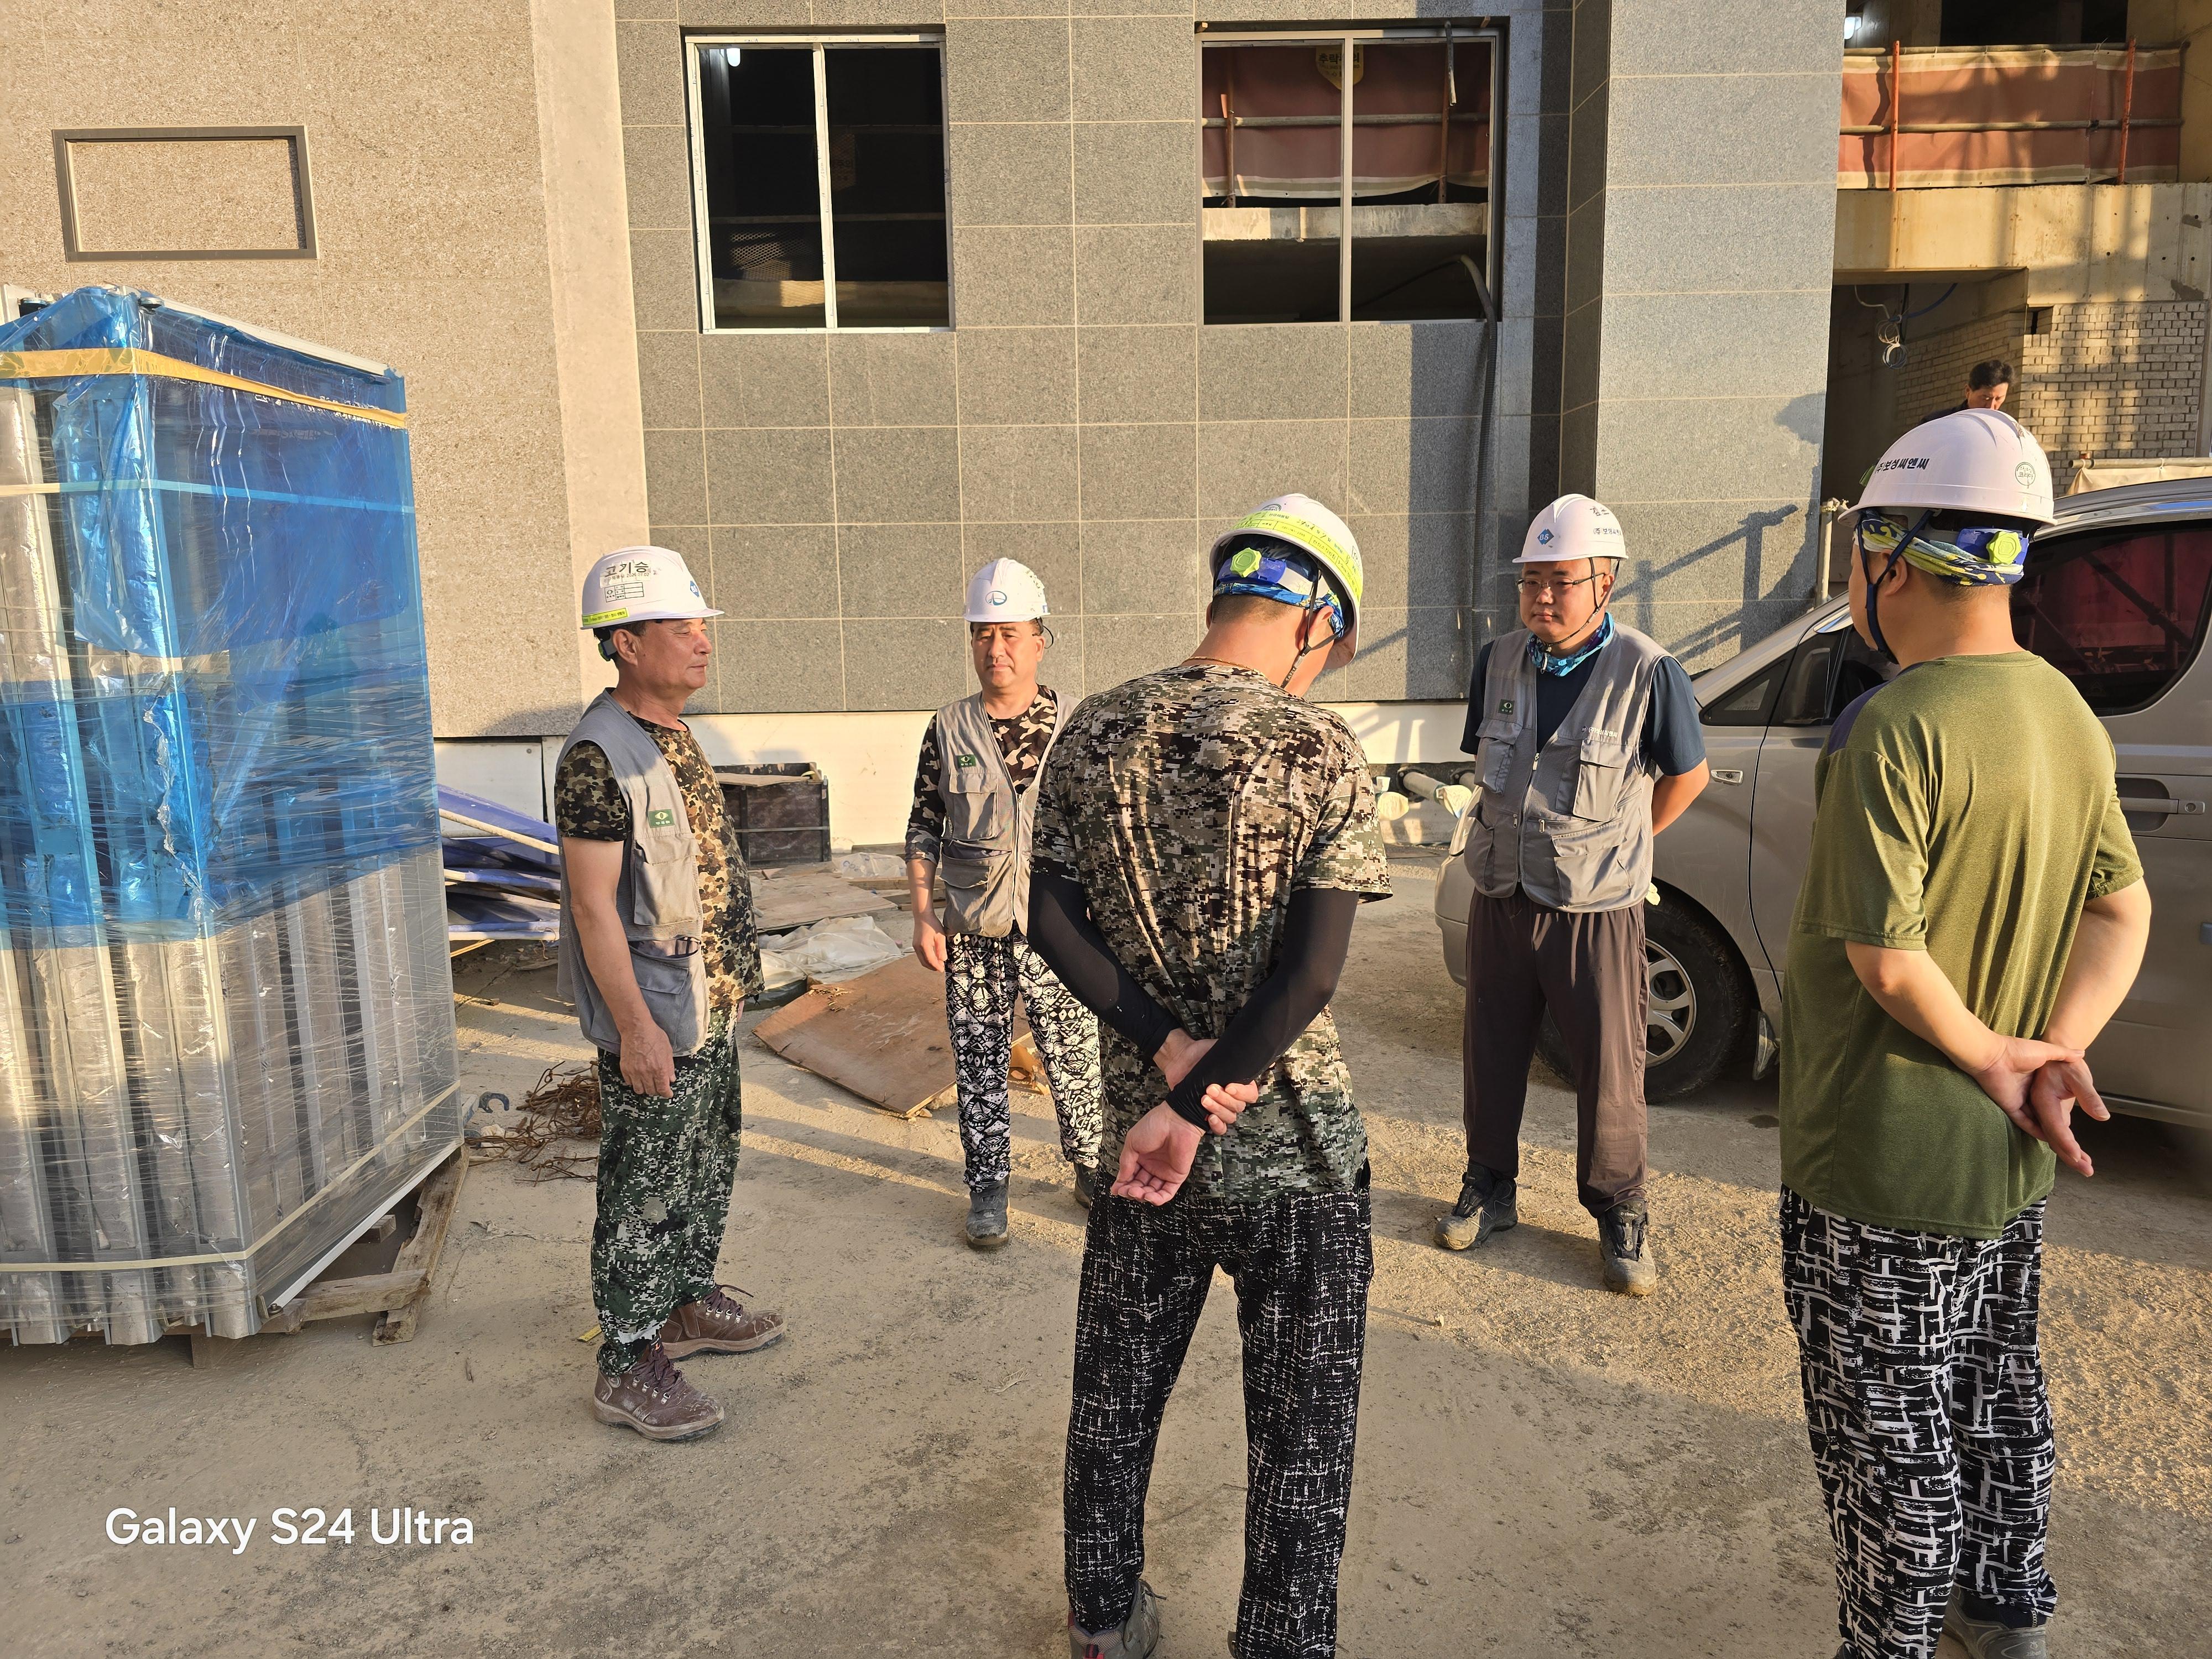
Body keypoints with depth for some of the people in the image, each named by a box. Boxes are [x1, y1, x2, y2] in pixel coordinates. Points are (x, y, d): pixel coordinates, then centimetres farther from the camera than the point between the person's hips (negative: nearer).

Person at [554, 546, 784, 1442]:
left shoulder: (675, 735, 9)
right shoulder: (598, 754, -20)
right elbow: (594, 905, -21)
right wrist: (635, 1026, -22)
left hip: (709, 1007, 9)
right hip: (655, 1022, -9)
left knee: (707, 1165, 20)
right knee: (645, 1190, 1)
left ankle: (689, 1303, 37)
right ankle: (628, 1365, 14)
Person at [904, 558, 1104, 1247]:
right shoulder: (948, 731, 1)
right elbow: (923, 828, 6)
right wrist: (923, 913, -1)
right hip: (973, 933, 1)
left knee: (1075, 1060, 7)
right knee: (979, 1067, 8)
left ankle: (1091, 1167, 28)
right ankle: (989, 1188, 23)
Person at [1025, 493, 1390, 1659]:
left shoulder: (1094, 732, -1)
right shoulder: (1321, 751, -12)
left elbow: (1052, 918, -5)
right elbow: (1312, 973, -18)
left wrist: (1166, 1049, -11)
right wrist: (1193, 1110, -14)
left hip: (1136, 1133, 5)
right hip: (1292, 1149, -4)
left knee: (1115, 1389, 22)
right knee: (1301, 1426, 13)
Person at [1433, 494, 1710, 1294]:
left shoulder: (1648, 673, -12)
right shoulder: (1499, 660, 2)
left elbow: (1687, 775, 3)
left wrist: (1616, 843, 10)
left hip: (1596, 908, -4)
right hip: (1500, 898, 4)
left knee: (1609, 1071, 5)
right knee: (1491, 1055, 13)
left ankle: (1620, 1215, 25)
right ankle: (1490, 1187, 32)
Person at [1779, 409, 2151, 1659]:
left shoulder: (1895, 730, -24)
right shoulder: (2067, 712, 3)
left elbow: (1886, 959, -26)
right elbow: (2121, 910, 6)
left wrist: (1994, 1059, -11)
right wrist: (2056, 1053, -5)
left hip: (1887, 1163, -9)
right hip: (2010, 1159, 9)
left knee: (1891, 1428, 8)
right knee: (1998, 1389, 24)